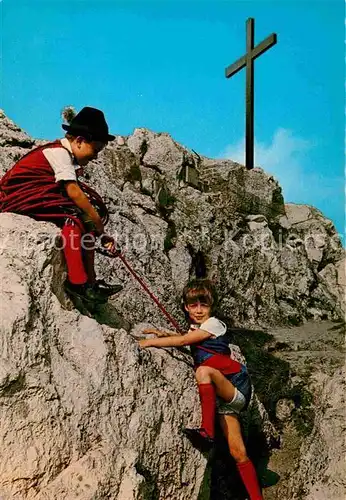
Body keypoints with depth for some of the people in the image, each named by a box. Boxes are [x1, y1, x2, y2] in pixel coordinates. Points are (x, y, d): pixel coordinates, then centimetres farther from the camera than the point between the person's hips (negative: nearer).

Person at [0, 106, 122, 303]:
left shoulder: (68, 156, 14)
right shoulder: (59, 152, -14)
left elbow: (72, 191, 7)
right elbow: (73, 192, -24)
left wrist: (98, 230, -2)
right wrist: (99, 226, -22)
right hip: (19, 197, -9)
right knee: (74, 215, -28)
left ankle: (90, 281, -6)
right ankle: (77, 282, -30)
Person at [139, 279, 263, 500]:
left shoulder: (214, 324, -8)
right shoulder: (196, 327, 15)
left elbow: (182, 341, -17)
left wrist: (150, 342, -14)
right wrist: (163, 334, 14)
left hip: (236, 386, -7)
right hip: (221, 395, 7)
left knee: (204, 370, -34)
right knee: (239, 454, 1)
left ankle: (207, 432, -35)